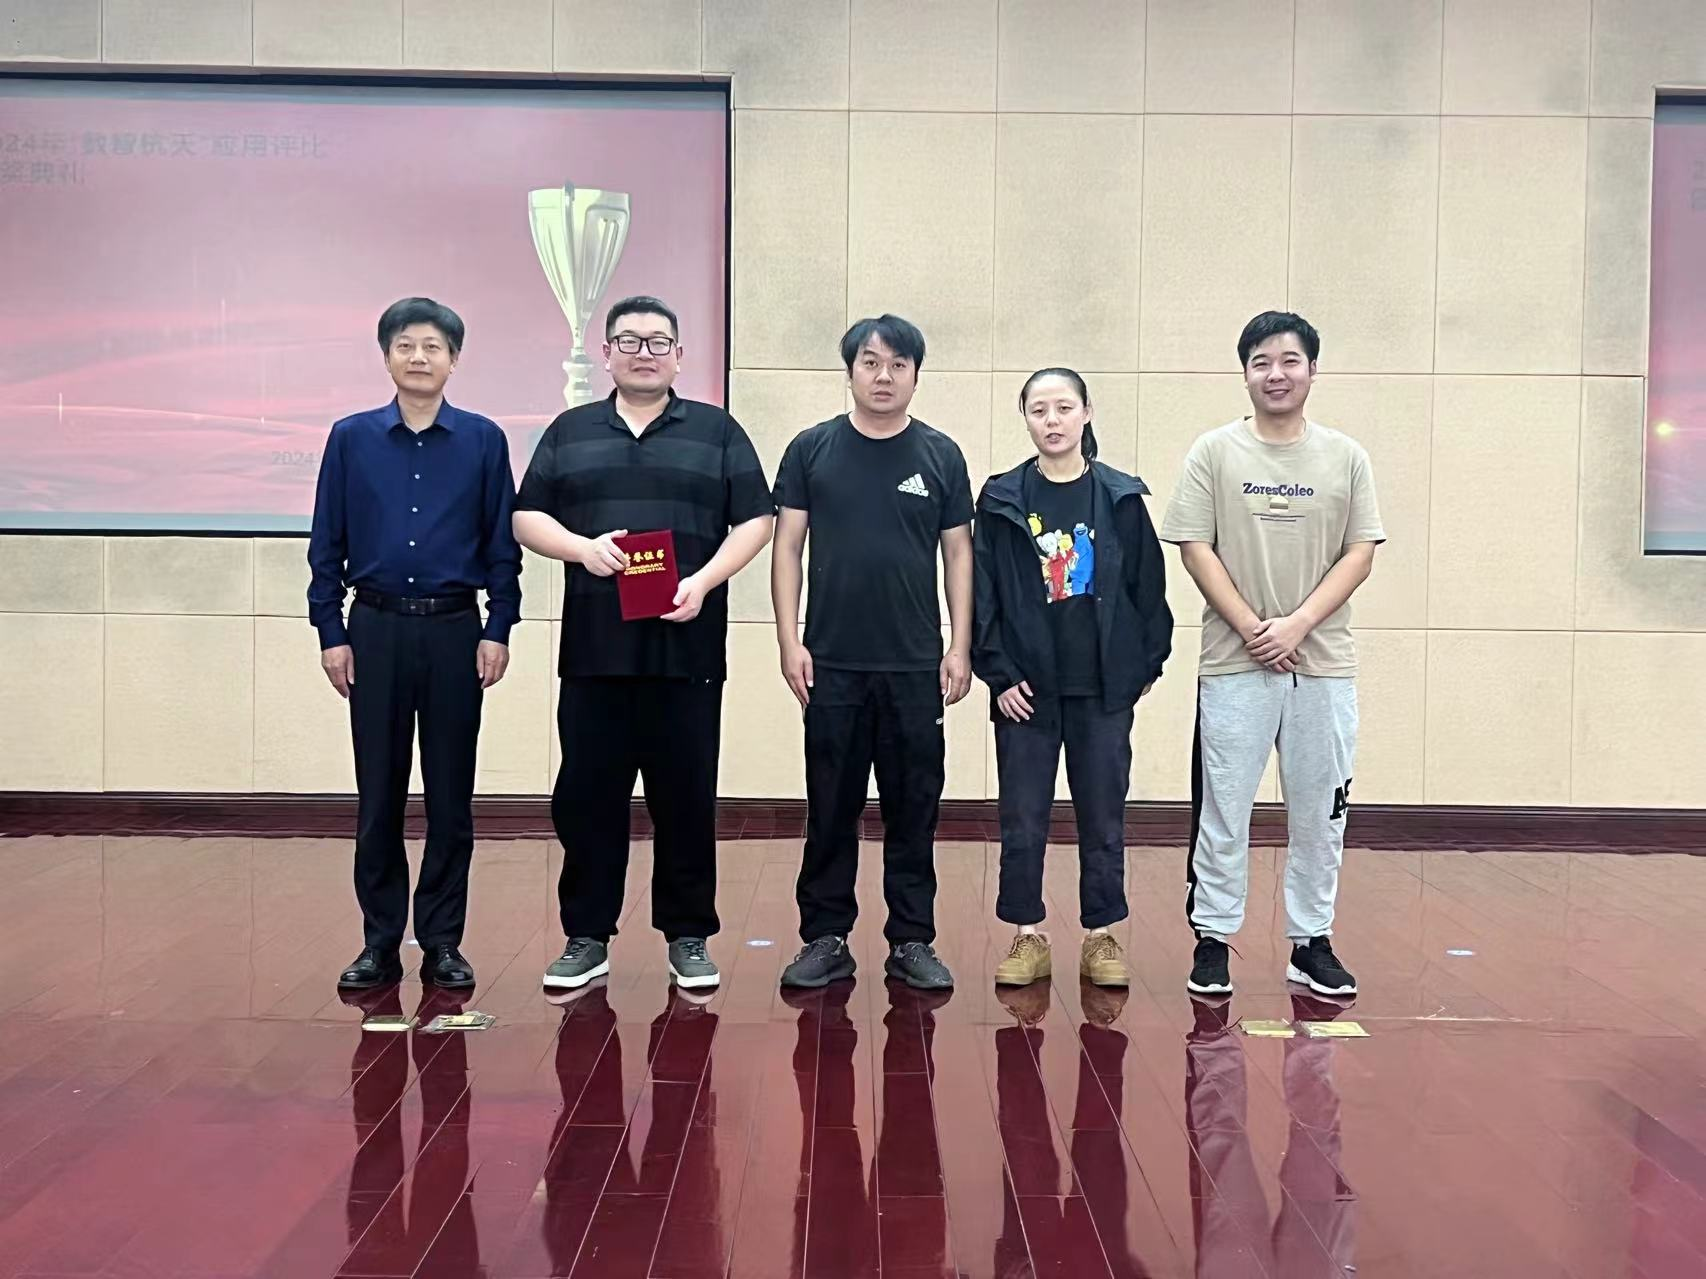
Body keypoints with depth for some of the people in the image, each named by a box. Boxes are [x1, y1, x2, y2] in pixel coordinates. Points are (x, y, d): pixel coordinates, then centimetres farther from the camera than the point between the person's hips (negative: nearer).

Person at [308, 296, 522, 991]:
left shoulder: (483, 440, 2)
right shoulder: (352, 438, 4)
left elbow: (503, 544, 3)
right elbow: (327, 544, 6)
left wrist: (498, 631, -3)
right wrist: (330, 633, 0)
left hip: (455, 630, 0)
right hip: (376, 629, 1)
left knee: (451, 794, 5)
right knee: (378, 794, 6)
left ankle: (443, 941, 16)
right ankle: (380, 941, 16)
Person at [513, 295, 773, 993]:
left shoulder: (718, 431, 9)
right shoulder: (569, 432, 14)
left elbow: (755, 521, 4)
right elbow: (527, 516, 9)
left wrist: (704, 581, -12)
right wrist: (582, 546, -11)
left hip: (687, 650, -1)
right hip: (593, 650, 2)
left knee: (687, 800, 4)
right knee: (585, 797, 5)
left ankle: (688, 936, 16)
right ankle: (587, 936, 17)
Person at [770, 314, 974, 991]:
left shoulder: (940, 455, 5)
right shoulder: (812, 449, 4)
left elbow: (958, 553, 7)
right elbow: (787, 547, 3)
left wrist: (961, 646, 0)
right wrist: (790, 641, -4)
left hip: (915, 664, 1)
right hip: (832, 662, 0)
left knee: (914, 808, 6)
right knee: (831, 808, 6)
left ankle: (912, 941, 17)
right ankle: (825, 938, 17)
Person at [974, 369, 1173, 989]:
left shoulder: (1121, 496, 2)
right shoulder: (1002, 499, 1)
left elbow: (1148, 585, 6)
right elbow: (983, 592, -1)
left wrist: (1149, 662, 3)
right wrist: (997, 673, -6)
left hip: (1104, 688, 0)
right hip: (1026, 688, 0)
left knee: (1104, 819, 7)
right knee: (1022, 821, 5)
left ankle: (1101, 938, 20)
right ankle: (1028, 937, 18)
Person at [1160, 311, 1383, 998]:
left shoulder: (1345, 457, 7)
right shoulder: (1214, 453, 2)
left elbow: (1360, 554, 2)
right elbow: (1196, 548, -3)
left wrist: (1298, 624, -11)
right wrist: (1251, 628, -11)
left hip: (1324, 664, 2)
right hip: (1234, 664, -2)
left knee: (1319, 811, 8)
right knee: (1222, 810, 3)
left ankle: (1311, 942, 21)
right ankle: (1212, 940, 14)